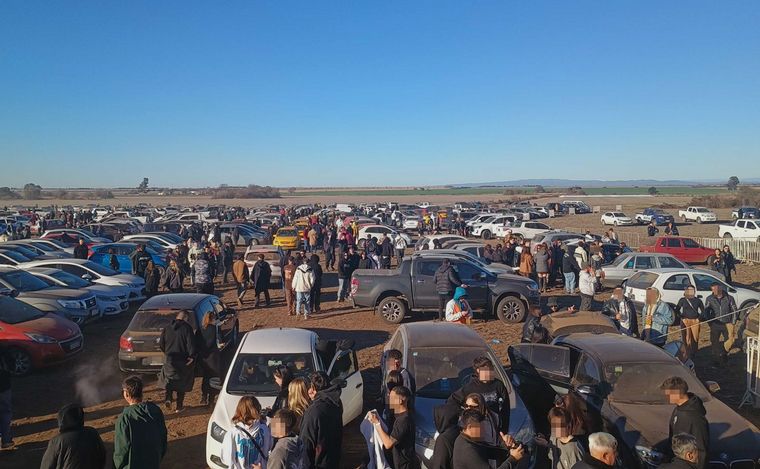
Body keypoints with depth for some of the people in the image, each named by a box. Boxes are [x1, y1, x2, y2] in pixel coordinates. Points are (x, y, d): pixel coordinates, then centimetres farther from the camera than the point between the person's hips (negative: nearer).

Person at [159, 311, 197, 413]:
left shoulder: (167, 328, 2)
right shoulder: (187, 328, -12)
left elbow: (161, 344, 7)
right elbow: (191, 343, -19)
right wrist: (192, 356, -11)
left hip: (169, 359, 3)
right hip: (183, 360, -3)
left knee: (170, 379, 20)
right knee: (182, 382, 10)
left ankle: (168, 398, -1)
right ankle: (179, 406, 15)